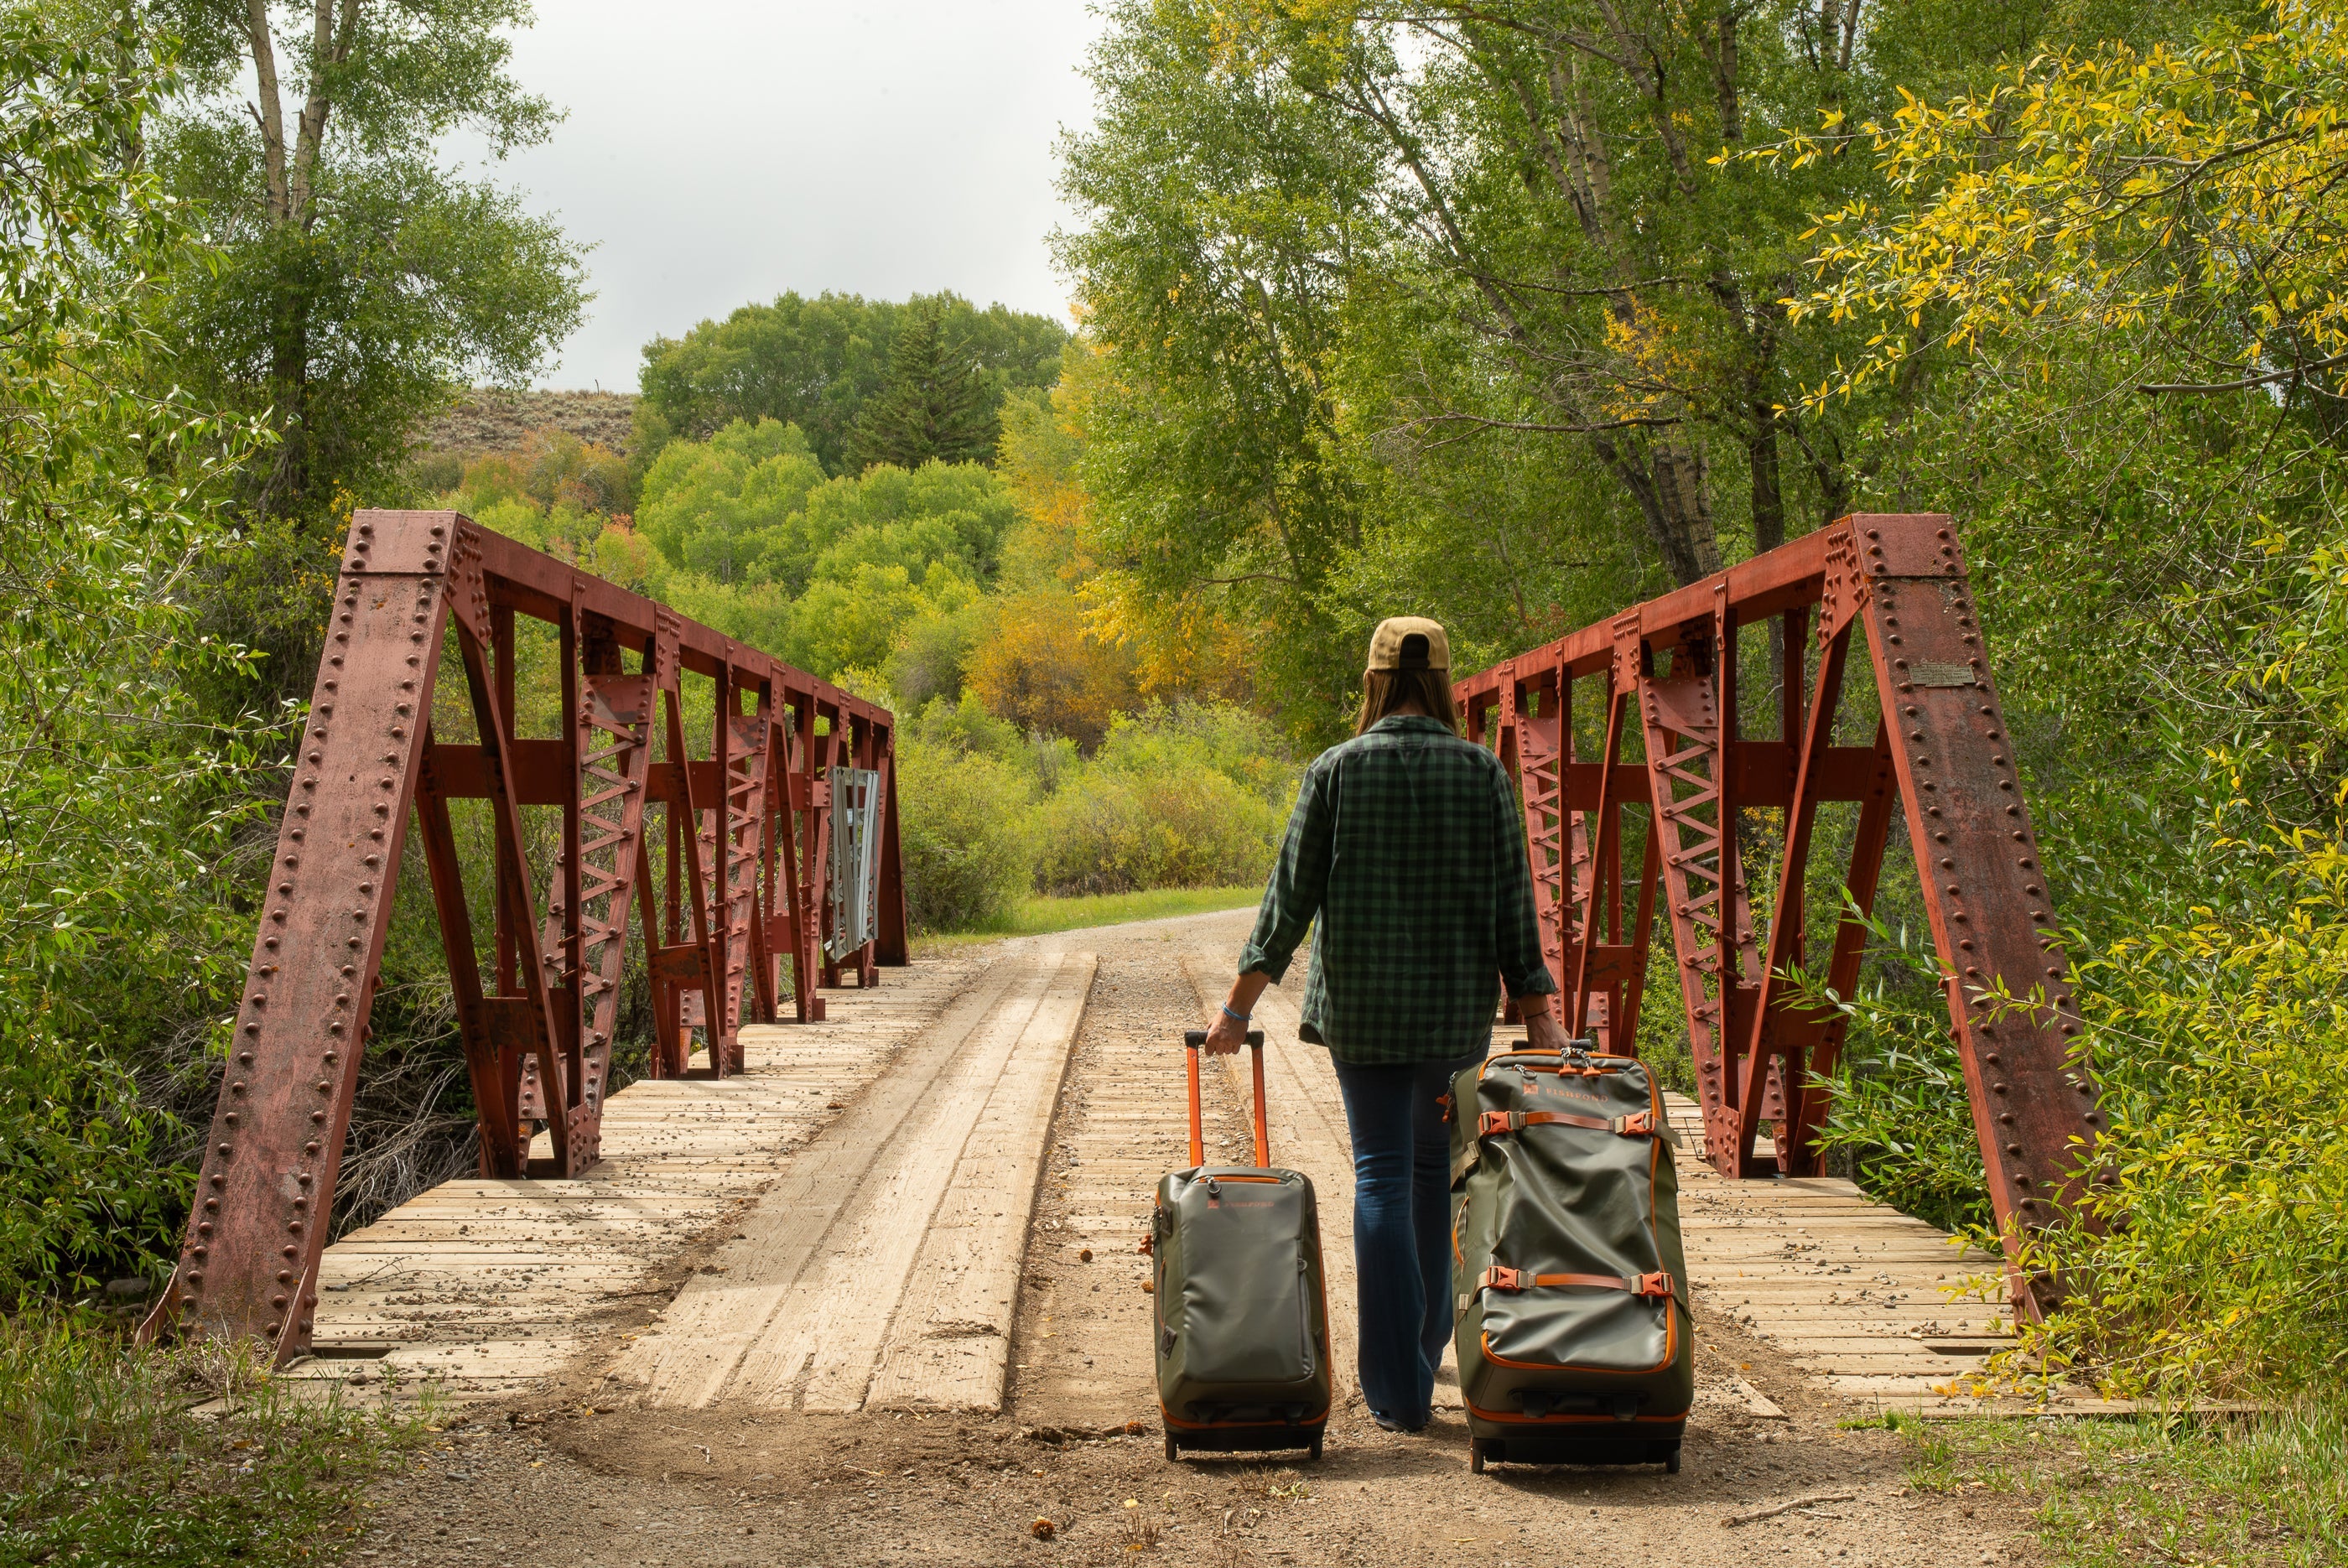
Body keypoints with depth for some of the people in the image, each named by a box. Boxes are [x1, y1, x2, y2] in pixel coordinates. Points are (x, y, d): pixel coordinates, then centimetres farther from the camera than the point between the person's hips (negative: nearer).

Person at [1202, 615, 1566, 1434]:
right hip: (1458, 1001, 2)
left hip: (1361, 1002, -1)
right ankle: (1428, 1338, 33)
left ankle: (1400, 1388, -2)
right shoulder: (1482, 771, -3)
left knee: (1382, 1175, 1)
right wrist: (1535, 1013, 2)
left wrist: (1240, 1003, 0)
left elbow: (1292, 894, -5)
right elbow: (1511, 900, -4)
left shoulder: (1335, 770, -5)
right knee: (1435, 1163, 20)